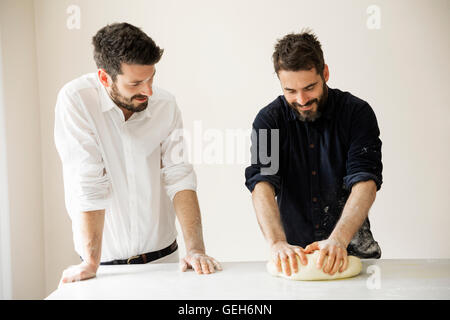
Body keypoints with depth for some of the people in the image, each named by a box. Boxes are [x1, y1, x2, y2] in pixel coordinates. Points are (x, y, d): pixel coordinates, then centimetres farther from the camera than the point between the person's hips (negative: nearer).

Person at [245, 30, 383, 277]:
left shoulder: (357, 113, -3)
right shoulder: (269, 119, -1)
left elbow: (365, 182, -13)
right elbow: (261, 184, -12)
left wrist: (338, 240, -28)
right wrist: (277, 243, -28)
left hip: (350, 248, -1)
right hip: (294, 251, 1)